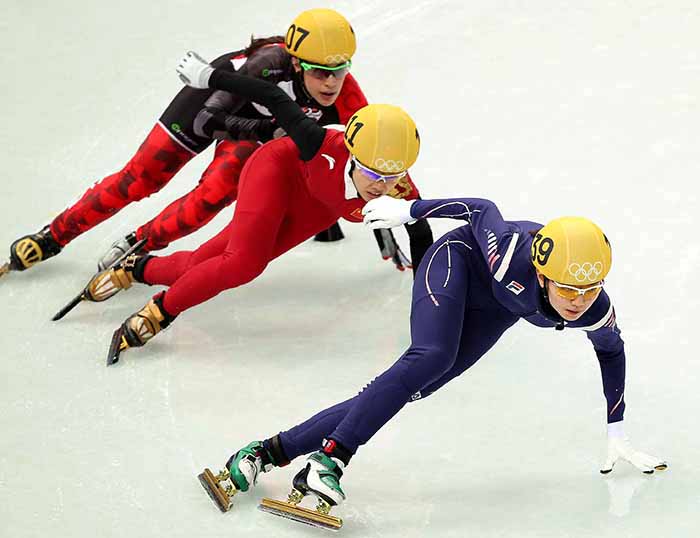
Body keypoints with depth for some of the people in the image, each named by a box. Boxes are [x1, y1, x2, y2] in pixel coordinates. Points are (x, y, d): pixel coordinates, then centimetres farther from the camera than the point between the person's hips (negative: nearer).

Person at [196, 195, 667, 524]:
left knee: (413, 389, -8)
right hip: (459, 261, -4)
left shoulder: (596, 311, -29)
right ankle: (329, 458, -34)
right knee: (431, 359, -32)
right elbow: (481, 210, -21)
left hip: (493, 309, 4)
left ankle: (275, 450, -6)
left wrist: (617, 433, 0)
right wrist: (407, 210, -12)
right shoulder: (512, 256, -41)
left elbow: (612, 350, -6)